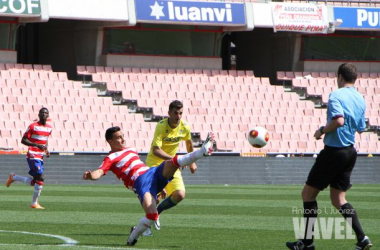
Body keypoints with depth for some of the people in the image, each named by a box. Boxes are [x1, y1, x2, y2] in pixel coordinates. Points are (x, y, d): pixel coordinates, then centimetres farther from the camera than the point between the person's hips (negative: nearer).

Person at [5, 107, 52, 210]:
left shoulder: (49, 128, 12)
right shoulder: (33, 126, -8)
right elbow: (23, 140, -9)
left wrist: (46, 150, 8)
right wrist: (37, 145, -21)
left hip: (40, 157, 8)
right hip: (33, 156, -8)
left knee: (34, 182, 6)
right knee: (40, 178, -15)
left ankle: (14, 177, 27)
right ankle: (34, 203, -4)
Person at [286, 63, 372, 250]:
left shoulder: (336, 96, -15)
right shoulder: (360, 99, 9)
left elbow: (339, 120, -29)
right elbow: (361, 128, 16)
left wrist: (322, 131, -15)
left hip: (333, 152, -8)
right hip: (350, 152, 8)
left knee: (308, 193, 5)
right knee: (338, 199, 13)